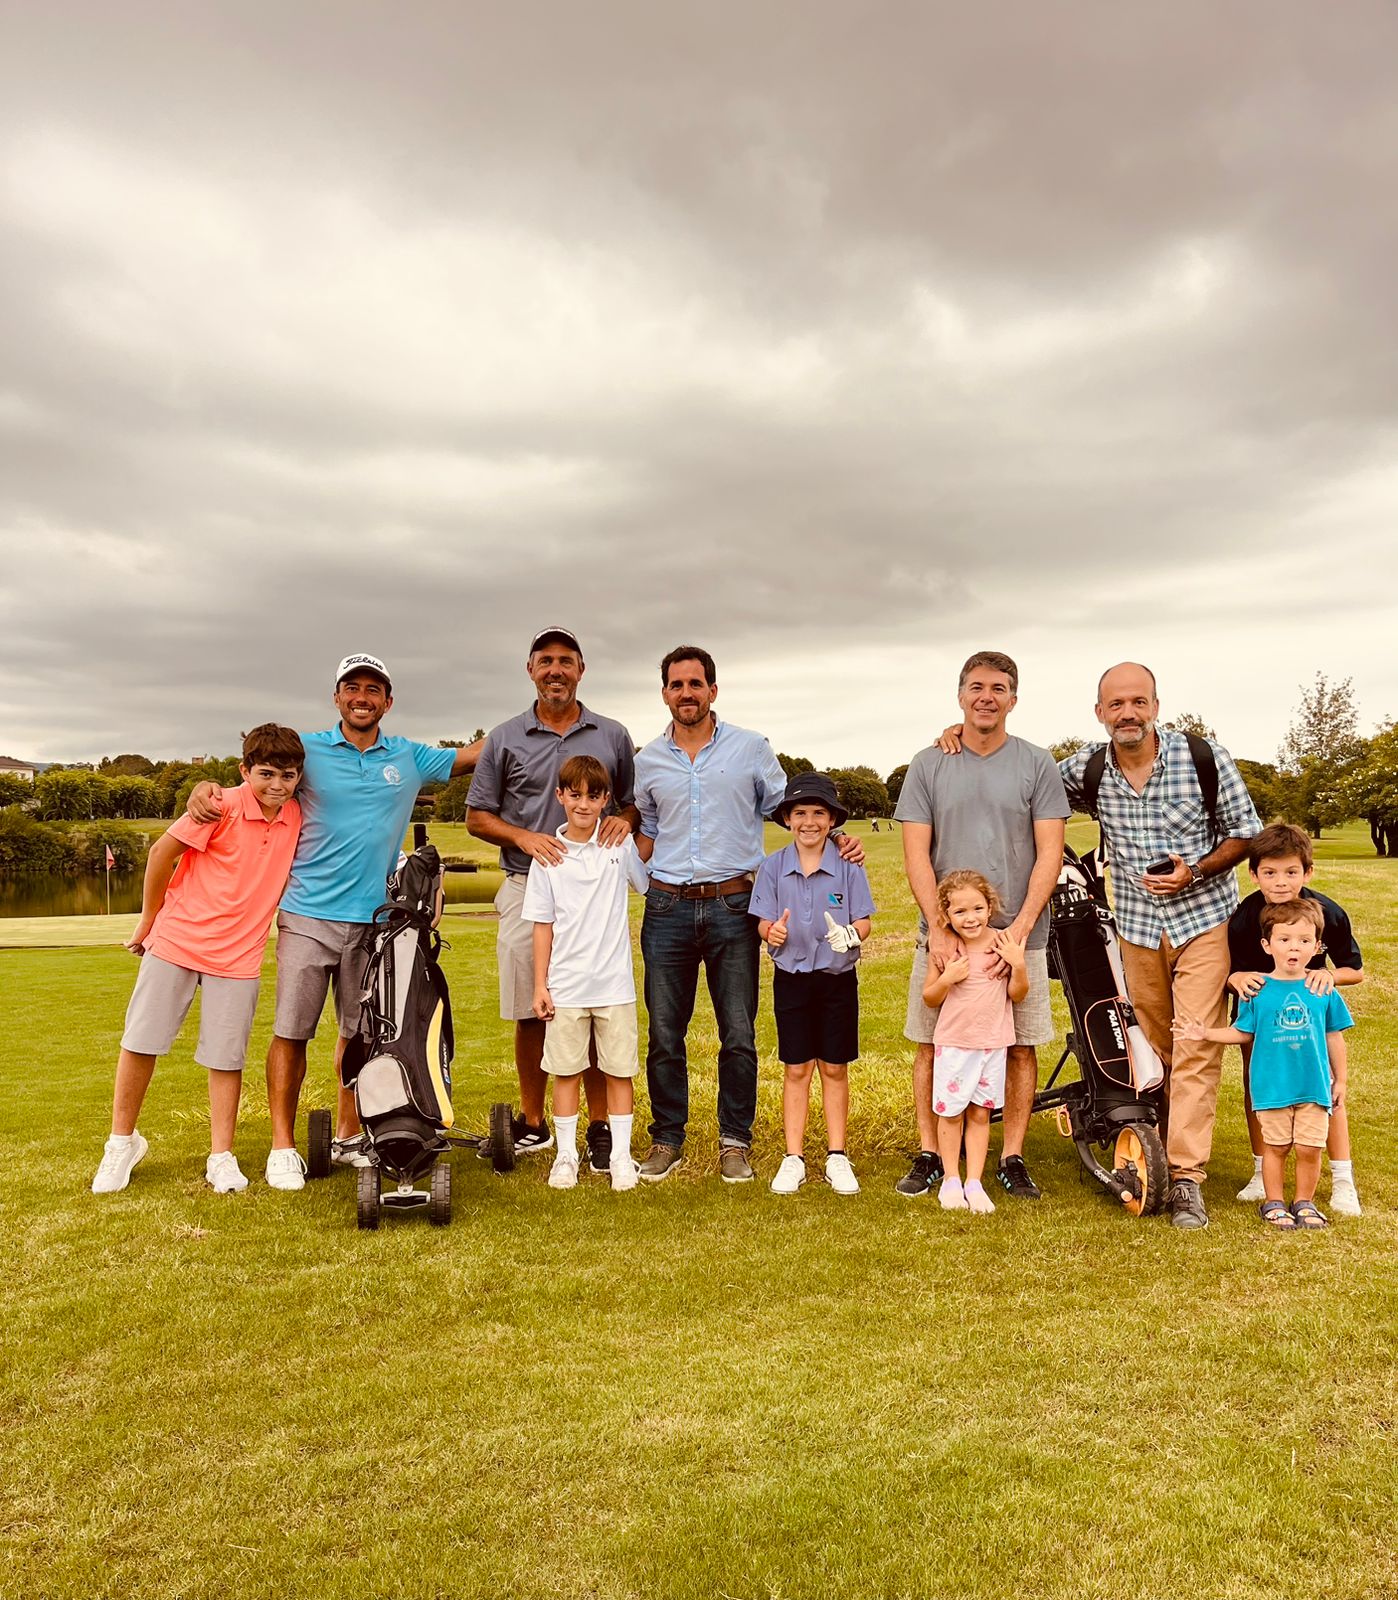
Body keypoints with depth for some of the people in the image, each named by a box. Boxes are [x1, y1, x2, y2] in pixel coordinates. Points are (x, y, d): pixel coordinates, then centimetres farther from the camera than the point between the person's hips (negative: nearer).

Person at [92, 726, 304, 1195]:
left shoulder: (296, 817, -2)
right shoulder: (222, 807, -15)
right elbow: (162, 853, -7)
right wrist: (149, 921, 1)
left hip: (238, 954, 3)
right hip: (176, 940, -2)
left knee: (227, 1057, 5)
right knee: (140, 1041, 6)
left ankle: (221, 1157, 18)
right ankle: (122, 1141, 26)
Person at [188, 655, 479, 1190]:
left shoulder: (409, 758, 9)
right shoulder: (307, 749, 3)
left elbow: (478, 754, 14)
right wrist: (204, 788, -14)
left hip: (375, 919, 2)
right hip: (308, 916, -2)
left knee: (361, 1033, 10)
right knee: (291, 1031, -1)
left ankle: (349, 1137, 24)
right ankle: (282, 1147, 11)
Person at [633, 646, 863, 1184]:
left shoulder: (751, 748, 4)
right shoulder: (648, 761, 10)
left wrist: (838, 840, -6)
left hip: (732, 907, -2)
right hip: (667, 908, 2)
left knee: (738, 1035, 2)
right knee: (664, 1034, 7)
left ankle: (735, 1141, 17)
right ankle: (667, 1139, 21)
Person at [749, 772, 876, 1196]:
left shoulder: (847, 866, -5)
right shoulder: (773, 866, -2)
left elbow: (864, 922, -4)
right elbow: (764, 922, 0)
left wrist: (850, 934, -25)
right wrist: (772, 933, -22)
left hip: (838, 976, -1)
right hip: (791, 976, 1)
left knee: (834, 1068, 8)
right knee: (796, 1069, 7)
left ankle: (837, 1157, 20)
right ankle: (793, 1158, 16)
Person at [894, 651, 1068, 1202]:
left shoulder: (1037, 764, 4)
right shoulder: (928, 764, 6)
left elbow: (1050, 853, -1)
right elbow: (916, 853, 1)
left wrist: (1021, 926, -12)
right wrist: (938, 927, -10)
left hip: (1019, 933, 0)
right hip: (941, 933, 1)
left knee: (1020, 1046, 3)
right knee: (931, 1045, 4)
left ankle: (1012, 1159, 16)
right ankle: (929, 1155, 15)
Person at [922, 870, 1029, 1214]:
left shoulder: (1003, 943, -5)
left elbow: (1017, 995, 0)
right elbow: (929, 999, -1)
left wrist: (1018, 965, -16)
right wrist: (946, 979, -19)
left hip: (993, 1043, 1)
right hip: (953, 1043, -1)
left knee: (980, 1113, 8)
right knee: (950, 1112, 6)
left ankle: (974, 1183, 17)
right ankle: (951, 1180, 20)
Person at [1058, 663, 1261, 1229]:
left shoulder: (1205, 757, -10)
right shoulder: (1086, 768, -4)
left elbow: (1245, 833, -2)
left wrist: (1194, 871, -19)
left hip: (1204, 921, -2)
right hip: (1137, 927, 2)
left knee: (1196, 1051, -7)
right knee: (1152, 1049, 11)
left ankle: (1186, 1178, -4)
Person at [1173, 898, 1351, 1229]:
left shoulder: (1323, 991, 0)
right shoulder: (1258, 991, -4)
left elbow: (1334, 1037, 9)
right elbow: (1242, 1032, 4)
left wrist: (1340, 1079, 12)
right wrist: (1206, 1033, -7)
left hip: (1314, 1087, 1)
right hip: (1272, 1087, -1)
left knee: (1309, 1149, 5)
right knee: (1275, 1147, 7)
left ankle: (1304, 1202, 26)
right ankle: (1274, 1203, 23)